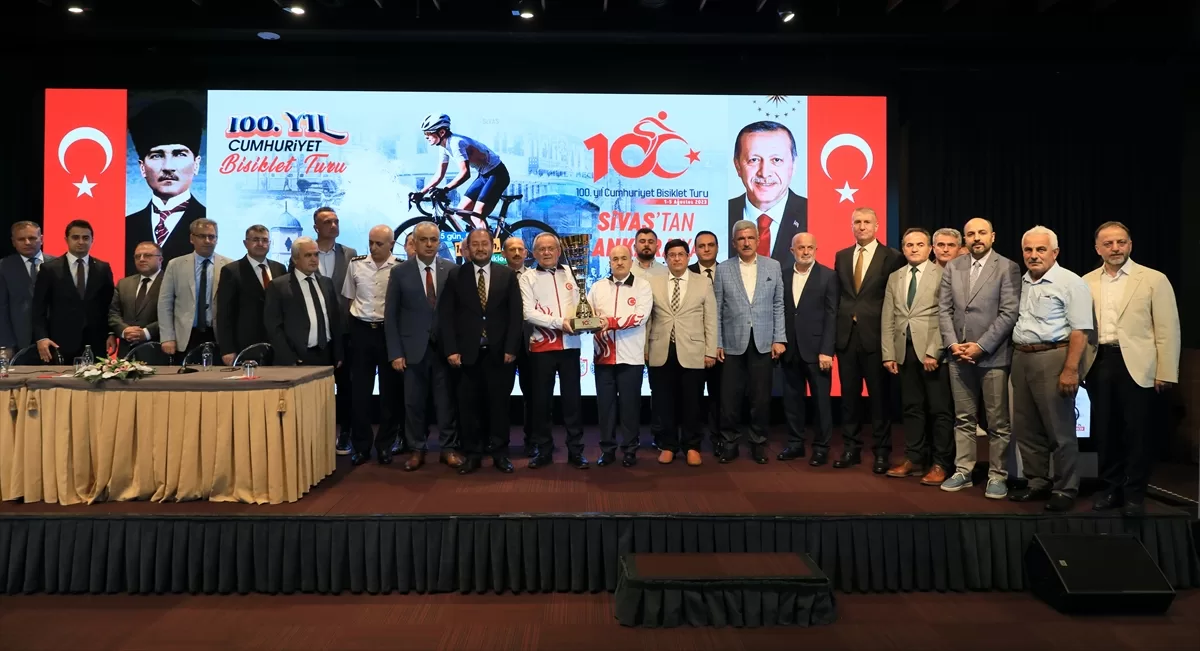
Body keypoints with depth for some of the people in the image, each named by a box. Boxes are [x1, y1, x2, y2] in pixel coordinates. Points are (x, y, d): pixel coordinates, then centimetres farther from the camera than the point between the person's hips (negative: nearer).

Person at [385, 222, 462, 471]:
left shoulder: (452, 270, 2)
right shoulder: (400, 272, 1)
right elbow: (390, 315, 1)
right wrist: (395, 352, -5)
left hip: (446, 347, 0)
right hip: (414, 348, 0)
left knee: (447, 400, 6)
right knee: (414, 402, 8)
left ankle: (449, 448, 17)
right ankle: (417, 450, 20)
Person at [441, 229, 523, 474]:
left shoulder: (508, 275, 6)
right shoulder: (455, 276, 5)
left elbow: (516, 314, 2)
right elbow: (446, 315, 1)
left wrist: (511, 348, -6)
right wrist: (451, 349, -8)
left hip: (499, 352, 0)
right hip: (467, 353, 0)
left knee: (499, 404, 6)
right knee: (469, 405, 4)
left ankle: (500, 454, 16)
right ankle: (473, 454, 15)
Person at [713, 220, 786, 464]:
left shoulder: (773, 266, 6)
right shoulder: (723, 269, 3)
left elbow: (778, 305, 6)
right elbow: (717, 309, 3)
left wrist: (779, 339, -1)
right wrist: (716, 343, -2)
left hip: (763, 342, 1)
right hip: (733, 343, 0)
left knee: (761, 396, 5)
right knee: (730, 396, 3)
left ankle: (759, 442, 19)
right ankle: (729, 442, 17)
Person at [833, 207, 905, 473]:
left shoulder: (892, 256, -2)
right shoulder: (841, 256, 12)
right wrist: (838, 325, 6)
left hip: (876, 335, -4)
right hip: (846, 334, 4)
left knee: (879, 395, 3)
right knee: (849, 394, 9)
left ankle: (881, 451, 13)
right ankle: (851, 448, 18)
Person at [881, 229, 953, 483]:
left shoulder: (942, 274, -1)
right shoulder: (894, 277, 15)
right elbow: (887, 319, 11)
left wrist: (934, 351, -15)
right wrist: (888, 354, 4)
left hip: (932, 351, -5)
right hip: (904, 351, 5)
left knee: (940, 409, 0)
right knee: (912, 407, 10)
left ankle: (940, 463, 8)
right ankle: (914, 459, 18)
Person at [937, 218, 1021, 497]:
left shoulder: (1008, 268, -3)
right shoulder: (951, 267, 9)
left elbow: (1009, 314, -9)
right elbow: (943, 309, 7)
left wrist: (981, 346, -14)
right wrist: (952, 344, -5)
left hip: (993, 355, -3)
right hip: (958, 355, 4)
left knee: (998, 422, 3)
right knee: (963, 419, 11)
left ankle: (997, 476, 14)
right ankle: (963, 471, 19)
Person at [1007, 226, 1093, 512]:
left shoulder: (1070, 283, -8)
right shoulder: (1022, 283, 13)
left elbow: (1080, 330, -14)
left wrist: (1071, 370, -21)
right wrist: (1017, 357, 9)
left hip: (1053, 359, -7)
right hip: (1021, 359, 7)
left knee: (1060, 430, 1)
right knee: (1026, 428, 13)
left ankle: (1065, 489, 14)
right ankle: (1037, 483, 26)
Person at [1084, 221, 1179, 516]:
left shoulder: (1154, 279, 0)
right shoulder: (1086, 283, 9)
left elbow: (1167, 330, -3)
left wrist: (1165, 372, -7)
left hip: (1135, 365, -3)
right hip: (1099, 364, 3)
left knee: (1136, 432, 3)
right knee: (1104, 431, 10)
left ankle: (1134, 495, 16)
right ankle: (1111, 488, 24)